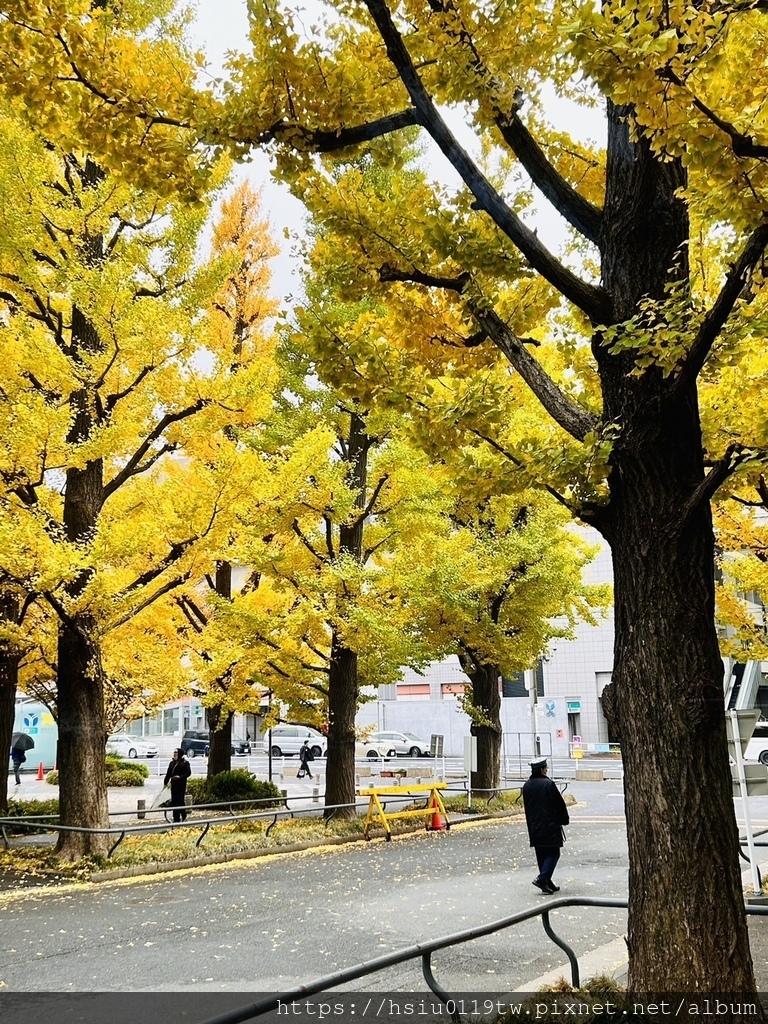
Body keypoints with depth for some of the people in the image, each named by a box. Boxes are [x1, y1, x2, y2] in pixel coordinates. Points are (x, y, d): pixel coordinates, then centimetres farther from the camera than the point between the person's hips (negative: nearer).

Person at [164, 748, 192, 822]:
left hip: (181, 784, -6)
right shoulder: (172, 763, 14)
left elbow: (188, 773, -9)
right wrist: (166, 782, 8)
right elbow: (168, 773, 15)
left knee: (180, 800, -8)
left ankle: (184, 816, 7)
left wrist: (180, 777, -21)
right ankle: (176, 818, 13)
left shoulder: (185, 763, -3)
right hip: (173, 784, 6)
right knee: (174, 801, 5)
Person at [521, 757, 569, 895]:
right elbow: (559, 804, -10)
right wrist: (564, 820, 4)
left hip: (534, 827, 7)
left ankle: (547, 884, 15)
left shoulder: (526, 786, 7)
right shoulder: (548, 784, -13)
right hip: (549, 826, -6)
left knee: (541, 855, 12)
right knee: (553, 853, 1)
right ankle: (542, 878, -13)